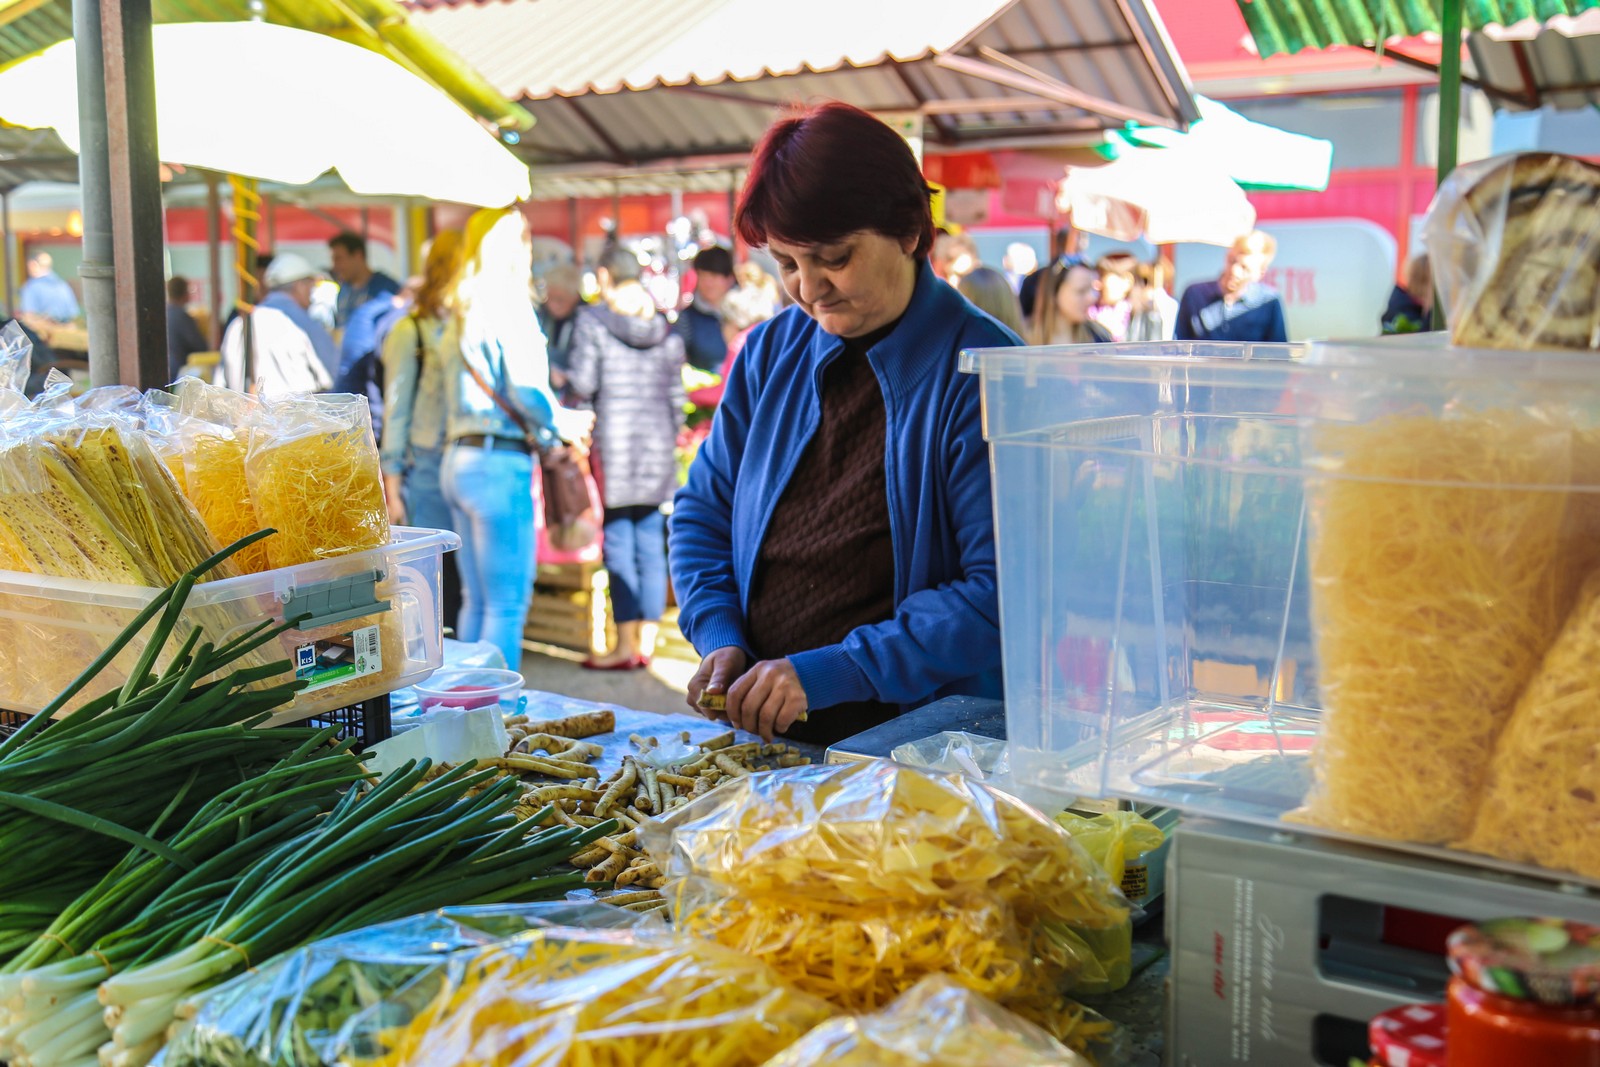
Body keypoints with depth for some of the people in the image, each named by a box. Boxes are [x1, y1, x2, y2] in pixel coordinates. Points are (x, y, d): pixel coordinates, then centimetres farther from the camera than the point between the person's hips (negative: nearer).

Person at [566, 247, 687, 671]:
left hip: (614, 441, -4)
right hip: (658, 445, 4)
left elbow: (583, 385, -9)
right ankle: (648, 640, 11)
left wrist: (562, 379, 12)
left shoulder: (592, 321, -4)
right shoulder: (665, 327, 9)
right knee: (651, 546, 7)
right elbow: (677, 396, 11)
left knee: (619, 546, -1)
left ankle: (626, 645, 0)